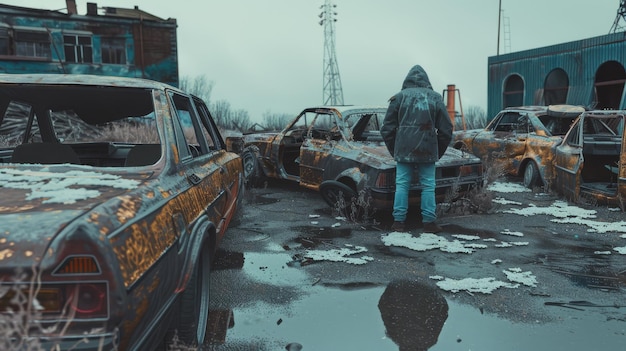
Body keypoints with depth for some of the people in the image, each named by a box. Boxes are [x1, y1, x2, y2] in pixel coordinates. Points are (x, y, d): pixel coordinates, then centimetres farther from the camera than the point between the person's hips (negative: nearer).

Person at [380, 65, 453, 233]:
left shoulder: (399, 97, 3)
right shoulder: (435, 98, 6)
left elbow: (387, 129, 3)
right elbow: (446, 129, 6)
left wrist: (394, 150, 12)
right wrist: (439, 152, 14)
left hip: (403, 150, 0)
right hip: (427, 151, 0)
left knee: (402, 185, 6)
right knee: (428, 186, 7)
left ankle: (399, 221, 7)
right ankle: (429, 222, 9)